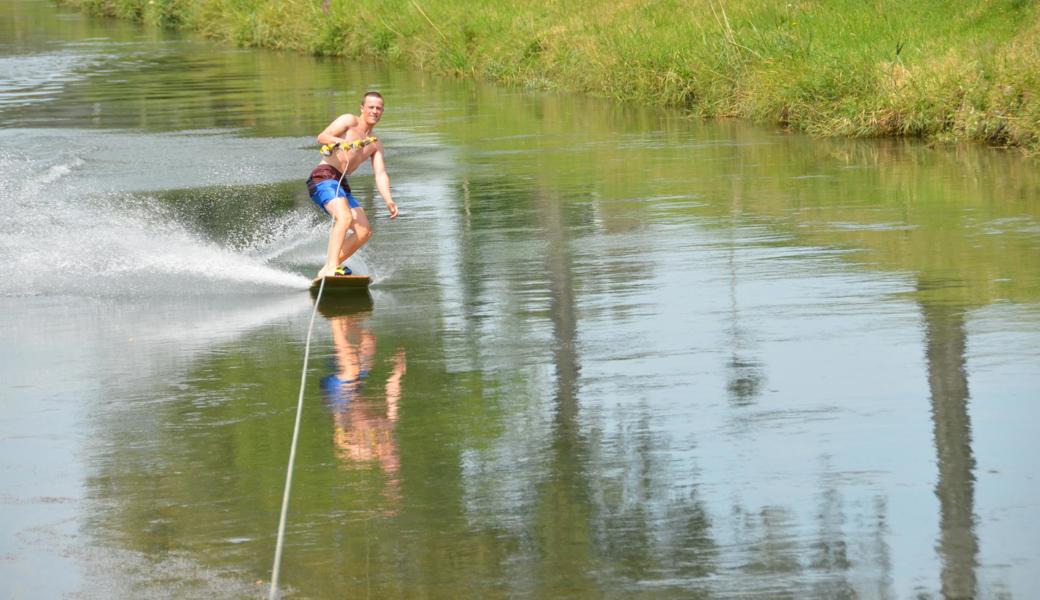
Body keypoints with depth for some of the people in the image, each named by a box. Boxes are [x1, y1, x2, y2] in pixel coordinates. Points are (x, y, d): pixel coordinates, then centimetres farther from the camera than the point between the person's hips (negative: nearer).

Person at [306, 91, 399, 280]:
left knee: (364, 231, 0)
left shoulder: (375, 144, 20)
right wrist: (342, 142, -31)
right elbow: (322, 137, -12)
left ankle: (326, 271, 1)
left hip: (341, 185, 8)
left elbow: (380, 174, 9)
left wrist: (388, 201, -7)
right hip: (323, 176, -8)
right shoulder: (349, 121, 2)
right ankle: (331, 268, -38)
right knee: (344, 217, -29)